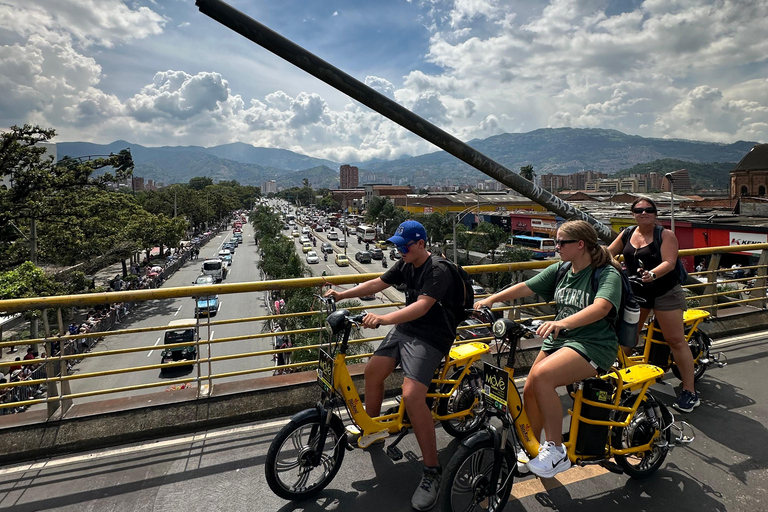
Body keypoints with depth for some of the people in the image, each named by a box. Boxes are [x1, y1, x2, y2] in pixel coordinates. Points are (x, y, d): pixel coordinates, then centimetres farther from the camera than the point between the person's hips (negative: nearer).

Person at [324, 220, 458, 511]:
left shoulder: (438, 272, -19)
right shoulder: (405, 265, 7)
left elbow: (422, 306, -32)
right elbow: (378, 284, 7)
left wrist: (383, 319, -44)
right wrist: (342, 295, -1)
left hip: (430, 337, -8)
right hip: (404, 329, 8)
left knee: (411, 395, -21)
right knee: (373, 369, -3)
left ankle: (432, 471, -6)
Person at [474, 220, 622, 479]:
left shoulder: (608, 274, -13)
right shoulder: (560, 270, 7)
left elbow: (601, 307, -32)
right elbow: (525, 287, 4)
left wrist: (562, 323, -48)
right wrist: (491, 299, -7)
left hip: (593, 344, -7)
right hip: (558, 340, 7)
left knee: (542, 376, -30)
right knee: (529, 390, 0)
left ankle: (556, 452, -13)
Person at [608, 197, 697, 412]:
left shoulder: (665, 235, -10)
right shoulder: (627, 234, 4)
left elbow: (669, 263, -22)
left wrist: (652, 274, -41)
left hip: (665, 293, -4)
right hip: (635, 292, 5)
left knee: (676, 341, -2)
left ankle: (690, 392, 8)